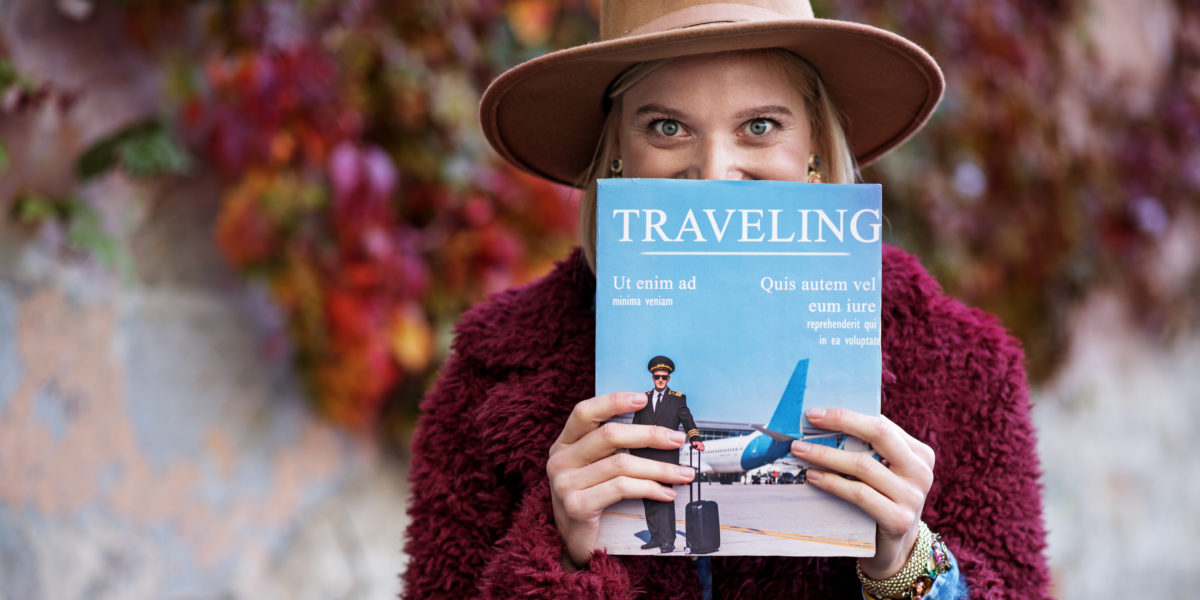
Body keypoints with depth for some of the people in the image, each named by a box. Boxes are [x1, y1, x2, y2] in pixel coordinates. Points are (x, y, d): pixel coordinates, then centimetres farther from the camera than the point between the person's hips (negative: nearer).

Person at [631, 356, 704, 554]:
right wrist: (632, 455, 10)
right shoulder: (643, 399, 15)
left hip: (666, 455, -4)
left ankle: (667, 541, -14)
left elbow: (687, 421, -2)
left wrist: (695, 439, -20)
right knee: (648, 499, 7)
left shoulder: (678, 399, 7)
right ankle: (655, 537, 15)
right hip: (644, 458, 4)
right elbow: (636, 428, 16)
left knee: (665, 497, -13)